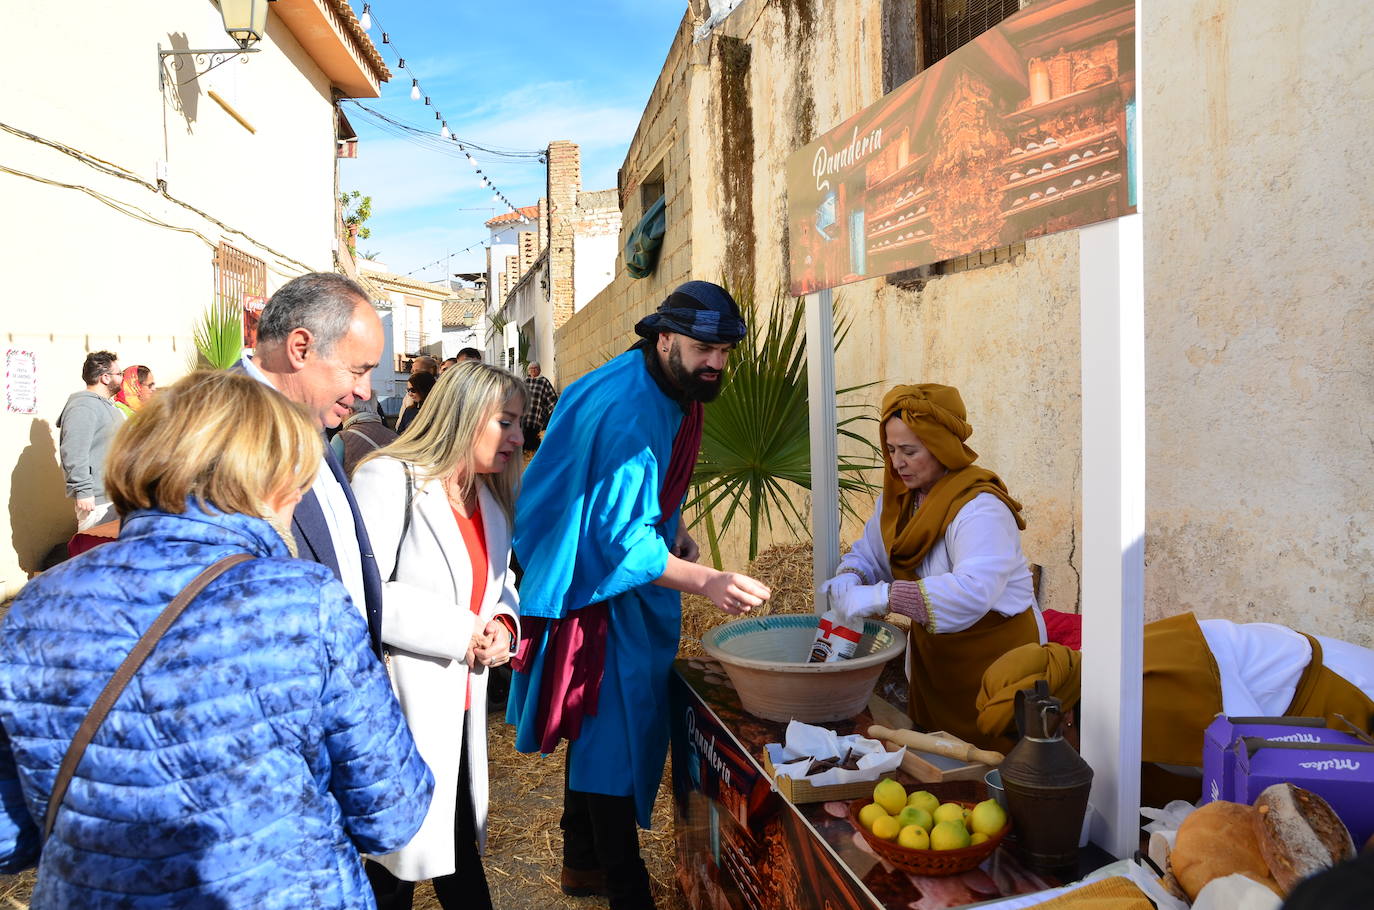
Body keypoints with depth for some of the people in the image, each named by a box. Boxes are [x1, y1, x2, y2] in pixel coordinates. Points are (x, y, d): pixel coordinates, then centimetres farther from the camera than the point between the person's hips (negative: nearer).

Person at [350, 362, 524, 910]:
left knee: (461, 849, 19)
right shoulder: (389, 480, -16)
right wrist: (460, 631, -21)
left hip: (460, 709, 8)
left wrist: (503, 623, -4)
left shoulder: (490, 499, 12)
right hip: (400, 709, -7)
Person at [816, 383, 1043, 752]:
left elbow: (974, 590, -39)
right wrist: (848, 579, -14)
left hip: (993, 656, -7)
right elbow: (868, 552, 11)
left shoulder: (980, 508, -25)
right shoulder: (899, 498, 1)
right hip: (932, 659, 8)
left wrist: (883, 597, -43)